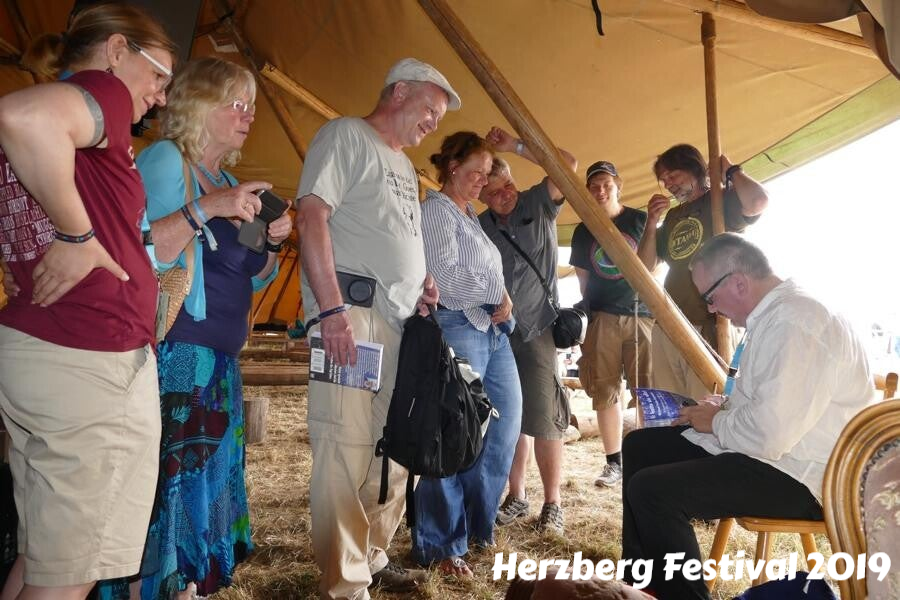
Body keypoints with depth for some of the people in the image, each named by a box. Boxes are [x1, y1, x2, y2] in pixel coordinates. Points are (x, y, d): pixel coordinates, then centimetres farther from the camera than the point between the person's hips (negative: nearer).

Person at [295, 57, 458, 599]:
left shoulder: (405, 166, 26)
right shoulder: (346, 135, 0)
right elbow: (312, 216, -12)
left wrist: (421, 283, 12)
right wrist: (332, 308, -21)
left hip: (400, 322, 9)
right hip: (353, 315, -9)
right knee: (348, 448, -8)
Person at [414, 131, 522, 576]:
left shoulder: (471, 216, 24)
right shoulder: (436, 209, -4)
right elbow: (444, 274, -16)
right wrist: (497, 294, -8)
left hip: (493, 330, 10)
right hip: (458, 328, -9)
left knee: (504, 427, 9)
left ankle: (476, 526, 24)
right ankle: (439, 547, 4)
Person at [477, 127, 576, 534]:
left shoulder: (538, 204, -1)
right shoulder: (478, 227, 7)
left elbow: (568, 164, -16)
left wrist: (516, 146, -17)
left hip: (538, 328, -3)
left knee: (542, 418, -6)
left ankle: (552, 504, 6)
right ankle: (516, 497, 22)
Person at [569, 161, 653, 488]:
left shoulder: (640, 219, 5)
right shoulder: (582, 231, 12)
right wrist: (588, 311, 7)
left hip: (641, 313, -2)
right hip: (602, 317, 2)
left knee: (647, 389, -4)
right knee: (605, 392, 3)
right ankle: (615, 462, 13)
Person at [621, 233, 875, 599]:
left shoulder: (793, 322, -25)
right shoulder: (774, 312, 9)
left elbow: (770, 434, -31)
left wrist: (716, 423, -12)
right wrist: (724, 405, 8)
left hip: (797, 476, -11)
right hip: (771, 447, 11)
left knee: (651, 490, -22)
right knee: (639, 447, 14)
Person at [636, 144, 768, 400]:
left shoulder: (722, 203, 3)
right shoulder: (672, 217, 22)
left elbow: (758, 202, -20)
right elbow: (645, 267, 19)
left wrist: (731, 170, -1)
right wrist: (652, 223, 6)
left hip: (708, 326, -6)